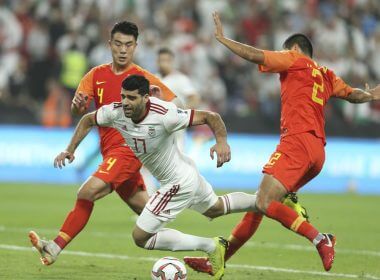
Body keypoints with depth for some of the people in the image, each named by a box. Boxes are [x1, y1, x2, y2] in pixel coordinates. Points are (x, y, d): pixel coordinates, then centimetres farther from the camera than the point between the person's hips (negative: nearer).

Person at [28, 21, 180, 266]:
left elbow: (177, 107, -3)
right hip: (110, 151, 6)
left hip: (128, 149, -6)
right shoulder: (97, 75, 8)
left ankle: (57, 247, -21)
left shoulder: (143, 78, -4)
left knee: (88, 192, -21)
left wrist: (159, 101, -25)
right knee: (141, 206, 13)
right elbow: (79, 112, 1)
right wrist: (78, 105, -23)